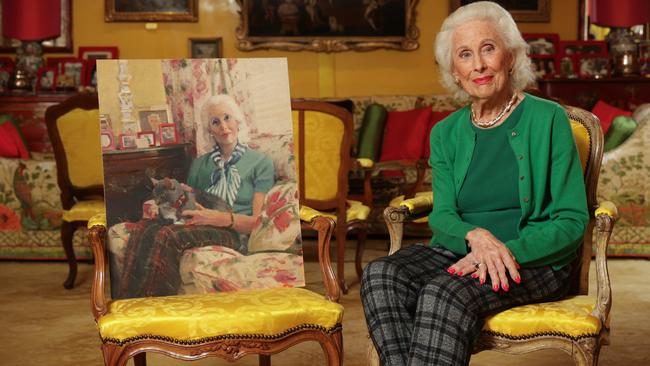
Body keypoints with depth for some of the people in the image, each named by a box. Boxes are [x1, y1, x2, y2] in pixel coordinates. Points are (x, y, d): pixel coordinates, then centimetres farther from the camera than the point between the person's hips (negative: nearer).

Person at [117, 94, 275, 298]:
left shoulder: (260, 162, 12)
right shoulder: (200, 163, 27)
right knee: (143, 228, -29)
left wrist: (218, 218, -16)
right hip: (196, 228, 4)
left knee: (168, 235, -34)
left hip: (233, 234, -4)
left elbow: (257, 221, 2)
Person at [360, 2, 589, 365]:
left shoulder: (547, 120, -2)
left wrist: (509, 251, -21)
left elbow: (572, 221, -5)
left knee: (445, 293, -34)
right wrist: (476, 236, -21)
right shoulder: (446, 133, 11)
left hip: (536, 259, -4)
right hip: (461, 251, 4)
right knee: (380, 275, -25)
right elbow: (442, 215, 3)